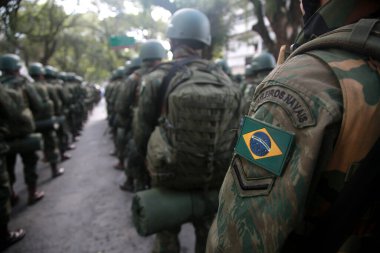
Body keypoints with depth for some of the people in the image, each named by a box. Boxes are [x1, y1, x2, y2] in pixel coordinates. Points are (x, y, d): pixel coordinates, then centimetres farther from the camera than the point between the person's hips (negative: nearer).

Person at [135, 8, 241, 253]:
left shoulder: (158, 78, -14)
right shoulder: (226, 81, -6)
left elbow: (143, 131, -7)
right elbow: (236, 129, 2)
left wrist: (151, 160, 13)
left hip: (171, 176, -2)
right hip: (217, 176, 3)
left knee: (167, 233, 24)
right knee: (208, 231, 27)